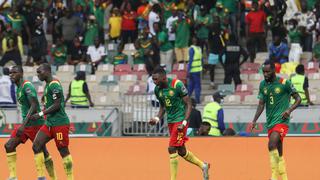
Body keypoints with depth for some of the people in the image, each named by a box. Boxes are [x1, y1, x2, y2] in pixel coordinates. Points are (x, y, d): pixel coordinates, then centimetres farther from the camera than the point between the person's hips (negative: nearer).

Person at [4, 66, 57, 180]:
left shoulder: (27, 86, -16)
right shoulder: (18, 89, 13)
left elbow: (34, 106, -25)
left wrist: (23, 125, -30)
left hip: (35, 123, -9)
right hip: (26, 125, 9)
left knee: (42, 151, 0)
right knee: (9, 146, -4)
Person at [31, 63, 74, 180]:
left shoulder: (54, 85, -15)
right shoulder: (47, 85, 16)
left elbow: (57, 105, -20)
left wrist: (40, 114, -19)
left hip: (59, 123, -10)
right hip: (49, 123, 10)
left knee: (63, 150, -3)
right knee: (36, 146, 0)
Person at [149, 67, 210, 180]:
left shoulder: (177, 85, -18)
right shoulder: (157, 89, 2)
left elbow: (188, 104, -13)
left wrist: (184, 122, -21)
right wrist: (157, 118, -1)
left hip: (180, 120, -7)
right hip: (170, 121, 7)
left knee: (172, 149, -14)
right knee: (181, 151, 13)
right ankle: (203, 166, 34)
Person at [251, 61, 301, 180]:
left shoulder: (284, 83, -7)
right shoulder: (263, 85, 8)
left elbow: (298, 99, -1)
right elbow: (261, 104, 12)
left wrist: (289, 110, -18)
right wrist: (254, 121, 2)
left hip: (281, 120, -6)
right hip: (270, 122, 6)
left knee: (272, 145, -25)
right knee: (278, 153, 11)